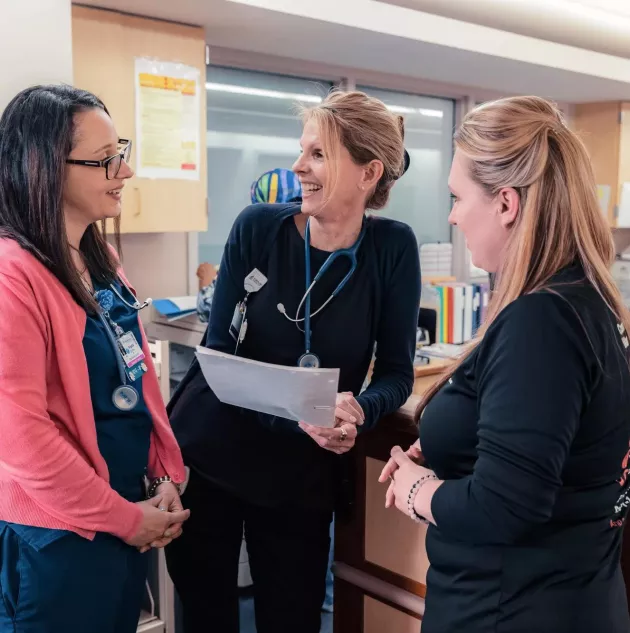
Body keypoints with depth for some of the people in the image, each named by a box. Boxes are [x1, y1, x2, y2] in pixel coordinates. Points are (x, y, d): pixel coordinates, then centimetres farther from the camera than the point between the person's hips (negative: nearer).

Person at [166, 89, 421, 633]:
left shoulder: (392, 248, -6)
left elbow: (397, 371, -3)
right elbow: (218, 351, -9)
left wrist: (360, 411, -26)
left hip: (301, 476, 0)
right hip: (205, 456, 0)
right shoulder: (257, 228, -7)